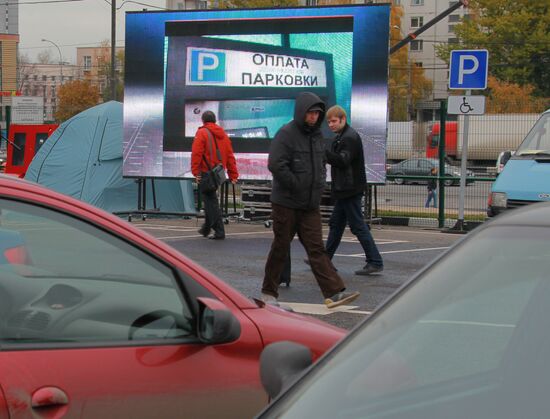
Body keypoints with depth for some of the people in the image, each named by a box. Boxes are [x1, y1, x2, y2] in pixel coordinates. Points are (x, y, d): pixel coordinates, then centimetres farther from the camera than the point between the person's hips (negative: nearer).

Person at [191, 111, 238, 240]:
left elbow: (196, 154, -17)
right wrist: (233, 175, 13)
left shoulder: (202, 133, -7)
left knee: (210, 201, -3)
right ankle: (206, 228, 31)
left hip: (205, 173, -7)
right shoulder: (223, 134, 13)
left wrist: (195, 172, -17)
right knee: (210, 199, 20)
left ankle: (219, 231, -8)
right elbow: (230, 156, 12)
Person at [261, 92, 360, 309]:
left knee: (317, 248, 1)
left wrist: (319, 183, 8)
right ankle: (269, 292, 16)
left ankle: (334, 292, -6)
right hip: (286, 203, -6)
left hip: (310, 205, 6)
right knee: (280, 248, 4)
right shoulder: (286, 134, -12)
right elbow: (276, 165, -20)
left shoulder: (317, 135, 12)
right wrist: (297, 186, -16)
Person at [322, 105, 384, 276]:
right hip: (343, 191, 10)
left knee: (358, 226, -7)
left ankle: (375, 262, -4)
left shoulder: (350, 137, -15)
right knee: (336, 224, 15)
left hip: (350, 190, -10)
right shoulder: (340, 137, 16)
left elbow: (343, 161, -25)